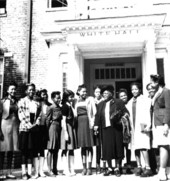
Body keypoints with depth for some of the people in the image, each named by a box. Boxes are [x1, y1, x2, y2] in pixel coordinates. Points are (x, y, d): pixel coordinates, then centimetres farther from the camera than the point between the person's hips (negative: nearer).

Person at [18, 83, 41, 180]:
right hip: (24, 128, -4)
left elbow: (38, 115, 13)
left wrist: (36, 123, -5)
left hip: (34, 128, 4)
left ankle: (30, 172, 7)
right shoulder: (22, 101, 4)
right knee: (24, 150, -2)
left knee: (31, 150, 3)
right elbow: (21, 115, -5)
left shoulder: (37, 103, 16)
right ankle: (24, 173, 1)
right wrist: (29, 125, -11)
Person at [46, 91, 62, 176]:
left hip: (59, 129, 7)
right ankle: (50, 170, 4)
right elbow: (47, 120, -7)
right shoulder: (51, 108, -8)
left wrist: (60, 127, 9)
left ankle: (55, 169, 18)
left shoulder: (60, 108, 12)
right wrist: (48, 130, -7)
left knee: (56, 150, 11)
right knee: (51, 150, -1)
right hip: (53, 128, -7)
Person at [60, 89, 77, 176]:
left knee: (71, 150, 10)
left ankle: (71, 169, 16)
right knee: (66, 150, -2)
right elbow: (63, 120, -13)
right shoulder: (65, 106, -9)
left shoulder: (71, 106, 14)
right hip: (67, 128, -8)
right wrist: (66, 133, -17)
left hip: (72, 128, 9)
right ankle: (66, 170, 4)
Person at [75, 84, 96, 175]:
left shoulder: (90, 99, 1)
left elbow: (94, 112, -3)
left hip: (87, 123, -4)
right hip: (79, 123, 4)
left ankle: (89, 167, 2)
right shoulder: (77, 101, 15)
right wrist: (76, 123, 8)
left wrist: (92, 123, -12)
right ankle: (84, 167, 13)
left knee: (89, 145, -3)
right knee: (82, 146, 7)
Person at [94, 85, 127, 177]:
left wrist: (118, 115, -16)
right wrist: (96, 124, 2)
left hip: (116, 128, -3)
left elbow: (125, 113, 0)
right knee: (107, 148, 2)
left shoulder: (118, 102, 4)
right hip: (105, 129, 3)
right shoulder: (100, 104, 17)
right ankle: (109, 168, 15)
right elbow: (97, 116, 16)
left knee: (117, 147, 0)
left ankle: (117, 168, 12)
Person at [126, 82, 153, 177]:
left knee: (142, 146, -15)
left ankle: (148, 168, -11)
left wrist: (148, 125, -13)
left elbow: (148, 113, -4)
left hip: (142, 126, -5)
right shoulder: (130, 102, 18)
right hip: (133, 127, 5)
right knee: (135, 147, 4)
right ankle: (139, 166, 13)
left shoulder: (145, 100, 3)